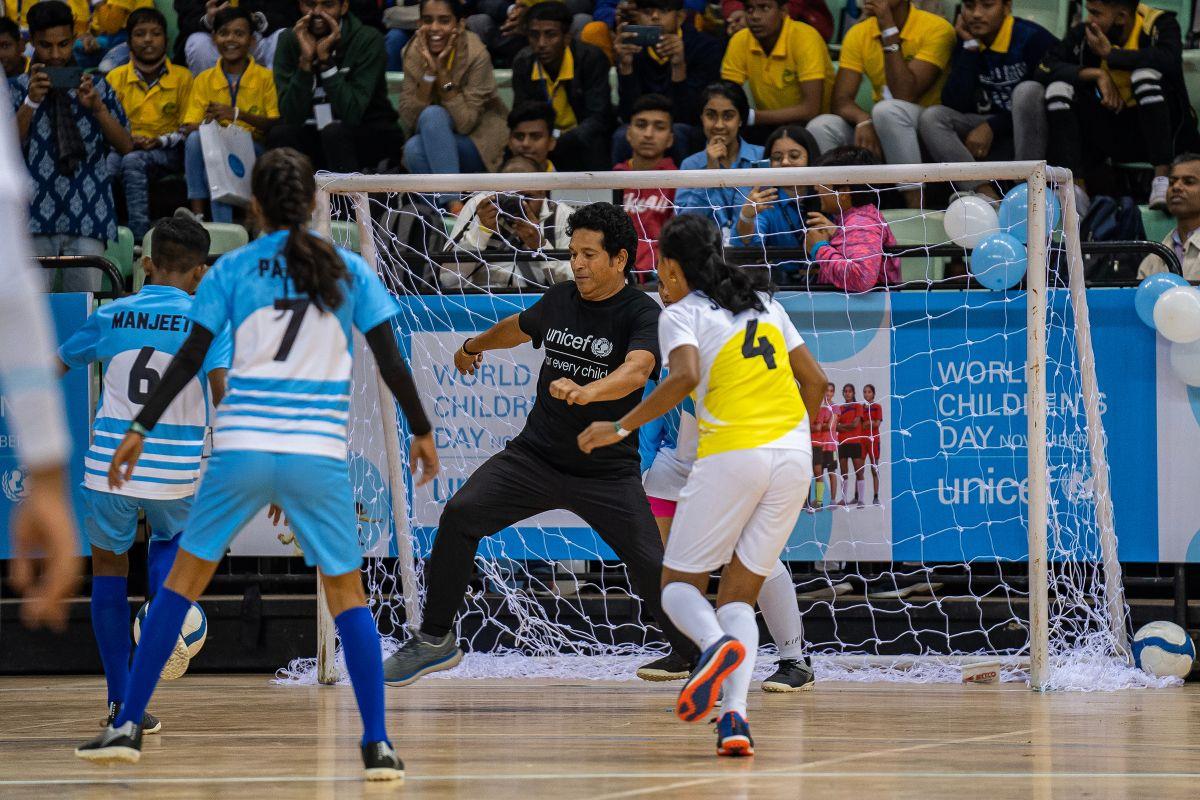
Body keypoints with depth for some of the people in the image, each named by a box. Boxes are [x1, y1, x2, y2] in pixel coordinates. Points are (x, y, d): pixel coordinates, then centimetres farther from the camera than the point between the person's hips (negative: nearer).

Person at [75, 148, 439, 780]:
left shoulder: (233, 269, 3)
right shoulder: (349, 270, 5)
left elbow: (189, 358, -1)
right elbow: (390, 361, 3)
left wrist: (140, 430, 4)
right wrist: (421, 431, 15)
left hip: (241, 446, 0)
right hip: (320, 451, 0)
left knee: (183, 581, 12)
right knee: (347, 594, 9)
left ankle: (128, 726, 9)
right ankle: (377, 746, -3)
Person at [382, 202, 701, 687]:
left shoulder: (642, 314, -13)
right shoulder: (560, 300, 4)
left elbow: (636, 371, -34)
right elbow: (519, 327, 28)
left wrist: (585, 392, -53)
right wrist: (474, 346, 47)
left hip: (607, 471, -4)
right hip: (535, 454, 4)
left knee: (650, 568, -11)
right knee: (459, 516, -12)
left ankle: (692, 650, 18)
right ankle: (435, 639, -1)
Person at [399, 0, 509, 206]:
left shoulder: (476, 54, -18)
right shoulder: (414, 53, -6)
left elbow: (465, 123, -23)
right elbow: (410, 118, -13)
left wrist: (442, 71, -27)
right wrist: (429, 71, -22)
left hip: (480, 143, -3)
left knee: (433, 115, -31)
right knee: (414, 149, -31)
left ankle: (453, 203, -33)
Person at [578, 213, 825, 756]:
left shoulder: (681, 314, 0)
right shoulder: (764, 304, 18)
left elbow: (685, 376, -19)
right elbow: (814, 380, 19)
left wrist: (621, 427, -14)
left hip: (731, 455, -5)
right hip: (793, 454, 5)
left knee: (679, 583, 8)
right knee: (739, 594, 10)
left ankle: (716, 643, -28)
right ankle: (734, 716, -13)